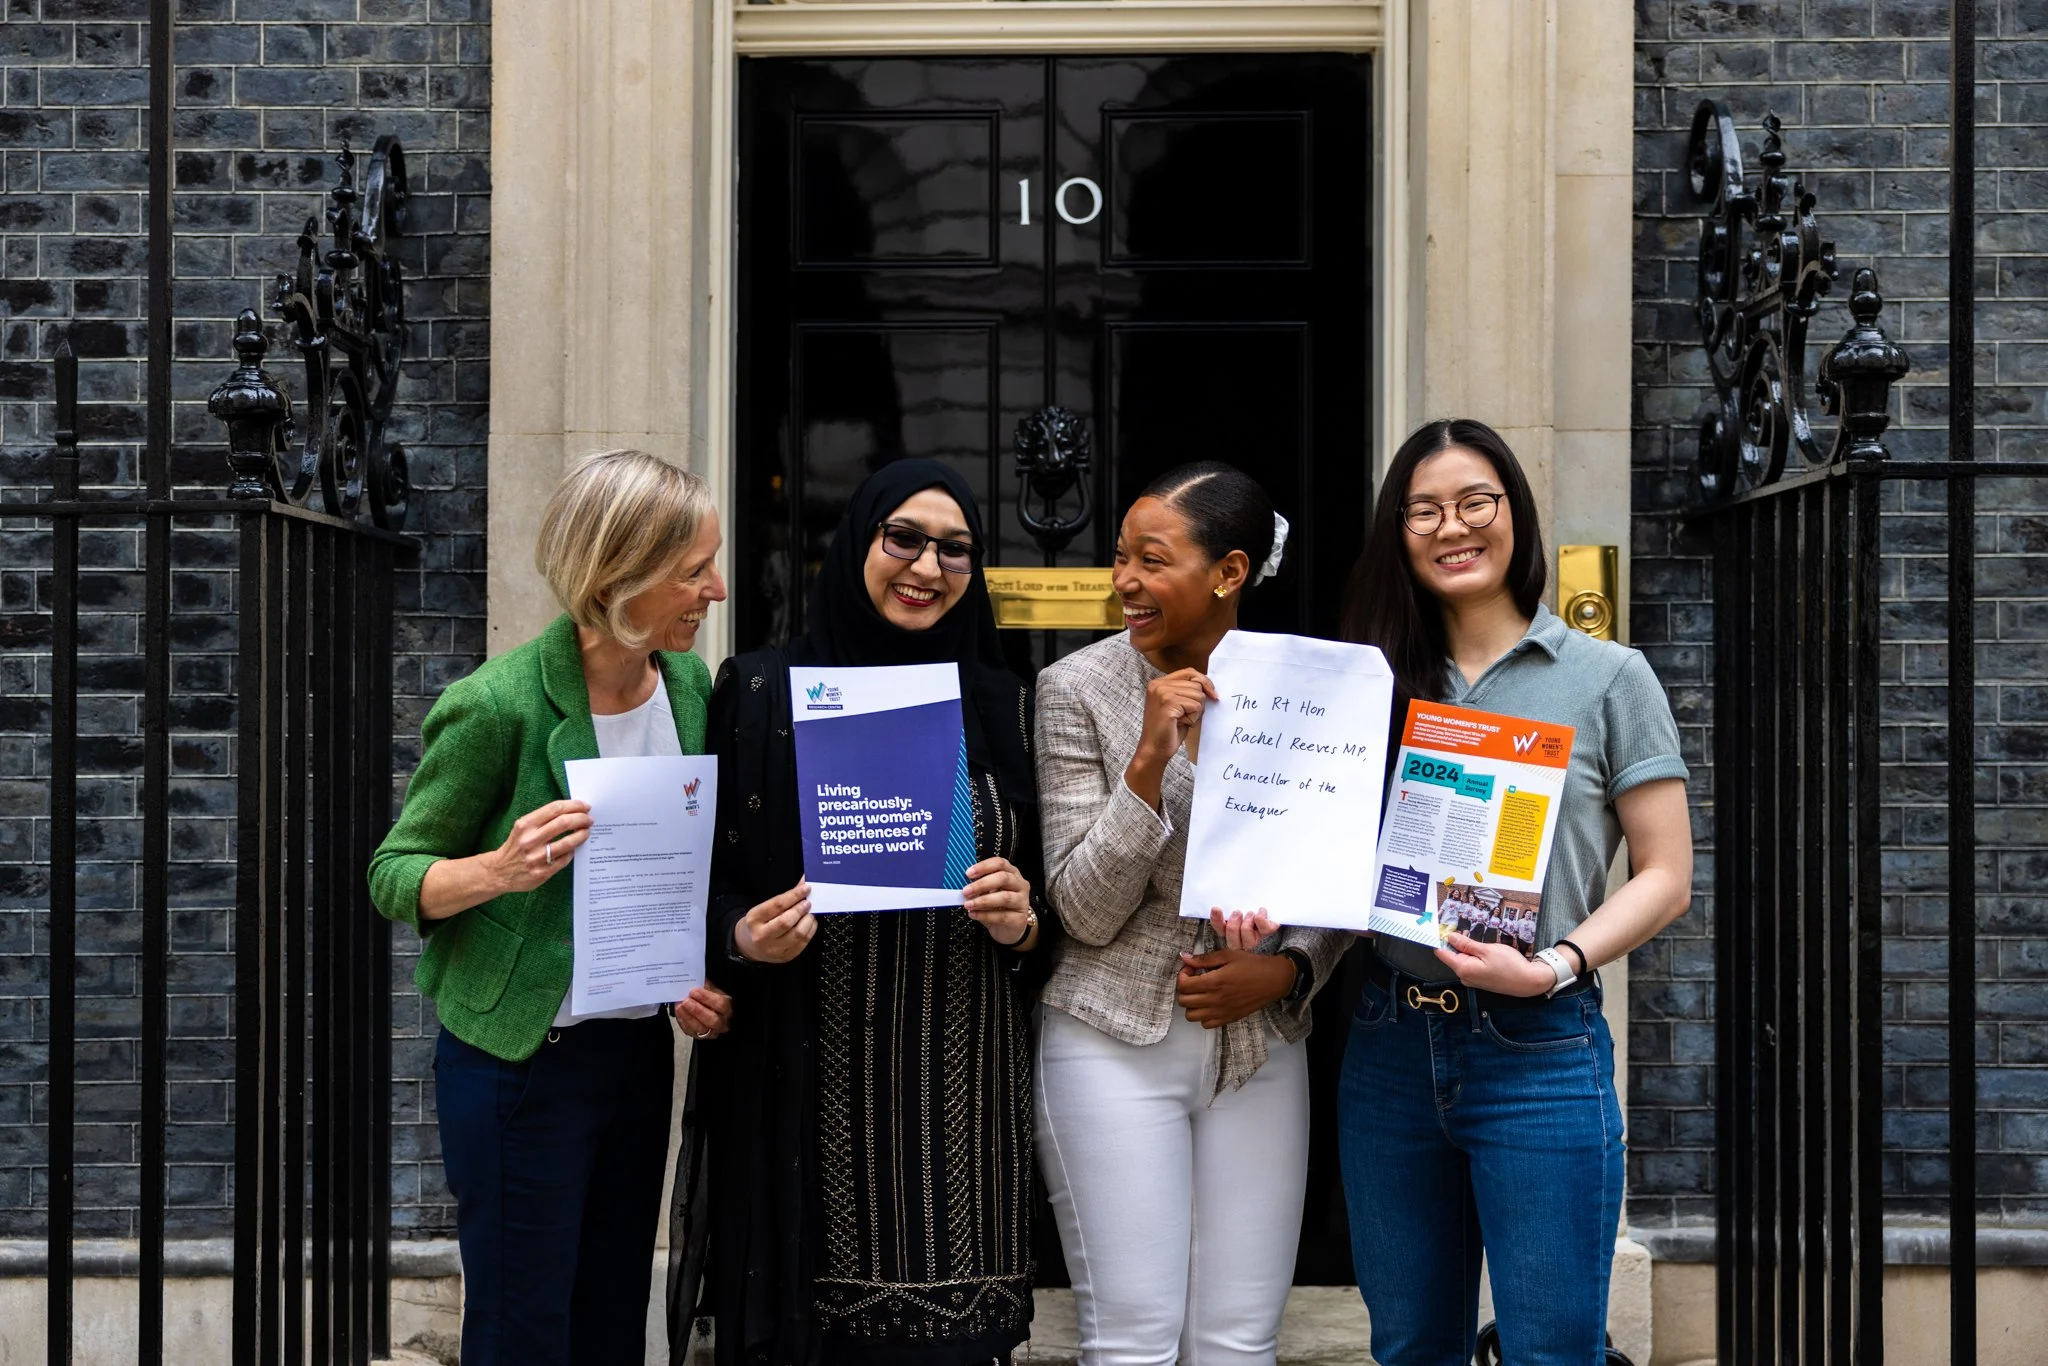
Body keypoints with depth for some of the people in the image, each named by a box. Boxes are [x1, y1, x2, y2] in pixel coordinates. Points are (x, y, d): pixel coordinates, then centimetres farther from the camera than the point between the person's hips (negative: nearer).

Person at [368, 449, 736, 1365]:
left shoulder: (688, 684, 3)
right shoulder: (498, 705, -17)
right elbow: (394, 876, -10)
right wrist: (502, 869, -30)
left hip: (641, 1044, 6)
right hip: (521, 1056, -6)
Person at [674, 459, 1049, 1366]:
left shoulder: (1002, 706, 10)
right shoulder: (764, 691, 3)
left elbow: (1054, 910, 14)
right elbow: (704, 876, 5)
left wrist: (1020, 923, -7)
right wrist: (743, 936, -14)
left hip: (960, 1084, 2)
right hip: (812, 1086, -1)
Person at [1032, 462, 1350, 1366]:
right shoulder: (1079, 689, -6)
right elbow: (1086, 910, -10)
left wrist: (1284, 971, -10)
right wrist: (1150, 758, -21)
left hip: (1260, 1045, 3)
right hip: (1118, 1043, -3)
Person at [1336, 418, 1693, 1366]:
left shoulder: (1608, 677, 0)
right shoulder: (1381, 685, 10)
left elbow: (1665, 877, -3)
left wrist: (1554, 966, -18)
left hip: (1537, 1049, -4)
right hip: (1390, 1046, 4)